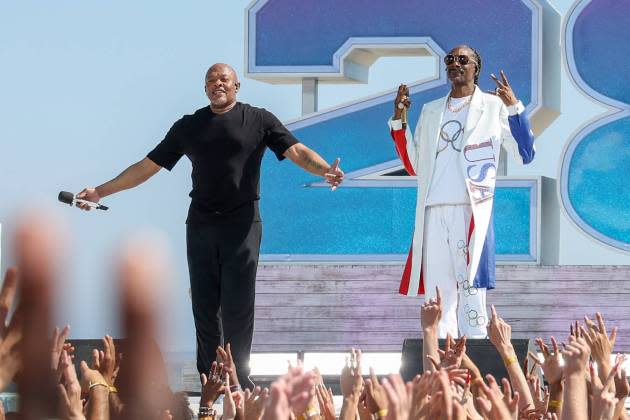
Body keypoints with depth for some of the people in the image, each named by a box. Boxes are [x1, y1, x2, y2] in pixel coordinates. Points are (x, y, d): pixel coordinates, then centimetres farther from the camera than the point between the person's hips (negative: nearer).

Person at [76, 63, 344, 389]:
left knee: (237, 306, -5)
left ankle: (239, 381, 3)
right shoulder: (189, 126, 12)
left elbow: (297, 152, -7)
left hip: (242, 223, -3)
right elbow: (147, 167, 14)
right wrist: (100, 192, 8)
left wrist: (324, 169, -28)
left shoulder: (258, 120, 4)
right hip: (201, 224, 3)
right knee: (204, 305, 3)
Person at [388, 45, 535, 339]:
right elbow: (414, 165, 20)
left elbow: (525, 154, 0)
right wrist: (398, 120, 13)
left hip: (471, 211, -4)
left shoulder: (493, 107, 8)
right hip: (433, 212, 4)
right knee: (437, 294, 1)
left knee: (471, 290, -9)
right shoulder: (430, 111, 22)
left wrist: (514, 107, -10)